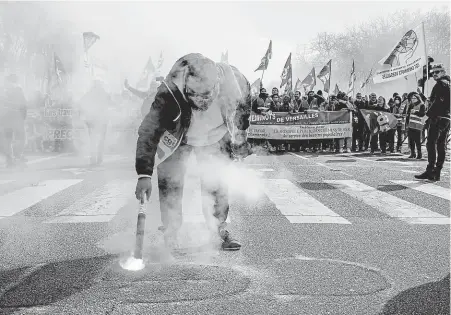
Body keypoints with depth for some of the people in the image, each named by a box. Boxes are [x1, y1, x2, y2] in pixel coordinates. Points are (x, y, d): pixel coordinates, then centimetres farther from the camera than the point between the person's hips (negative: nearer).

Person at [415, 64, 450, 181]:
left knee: (431, 144, -11)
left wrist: (429, 113, -13)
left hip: (438, 118, -10)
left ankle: (430, 171, -16)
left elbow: (438, 101, -18)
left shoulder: (441, 84, -7)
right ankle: (437, 172, 10)